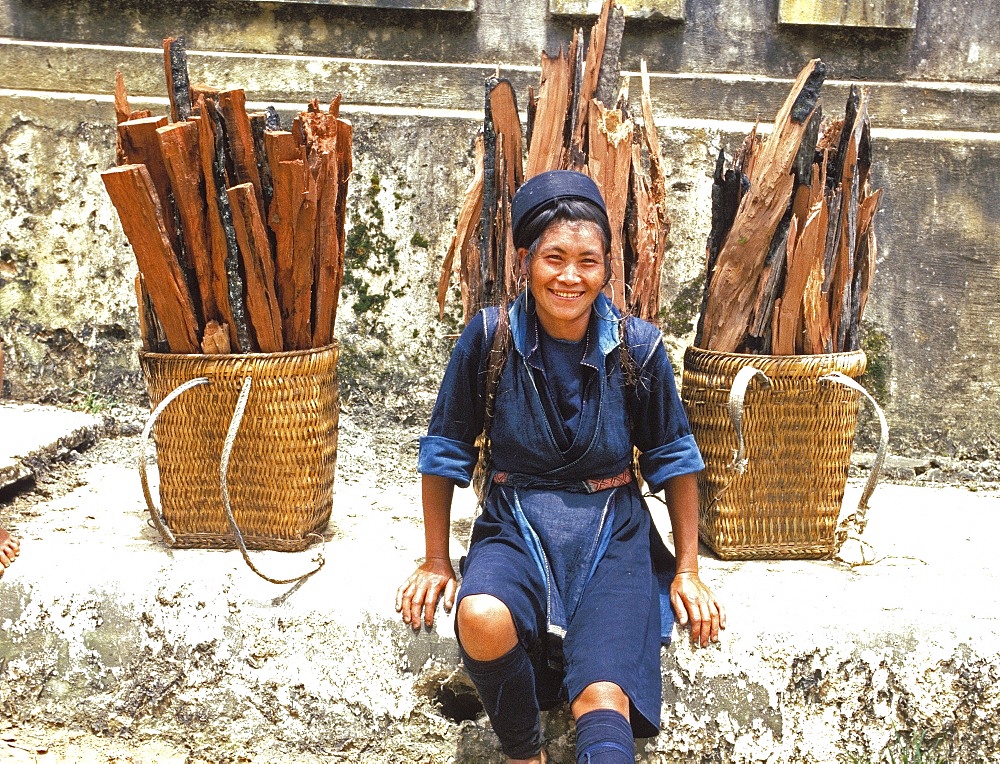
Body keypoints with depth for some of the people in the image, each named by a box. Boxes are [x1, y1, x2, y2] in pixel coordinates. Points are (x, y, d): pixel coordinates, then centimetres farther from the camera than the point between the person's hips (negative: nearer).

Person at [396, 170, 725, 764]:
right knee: (482, 617, -32)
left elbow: (673, 457, 8)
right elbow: (446, 449, 5)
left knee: (603, 700, -27)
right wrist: (436, 563, 6)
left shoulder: (638, 347, -5)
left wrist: (687, 571, 8)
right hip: (515, 530, 1)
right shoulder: (490, 336, -6)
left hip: (611, 536, 0)